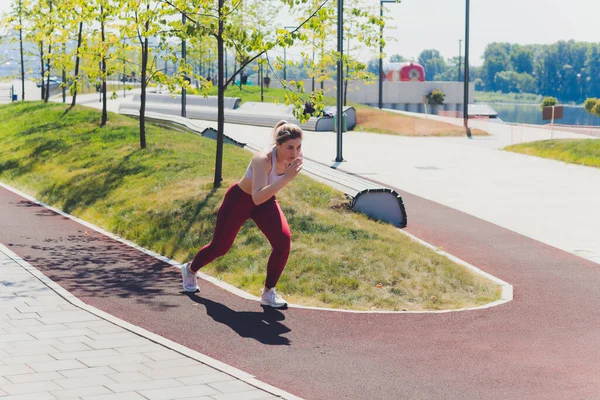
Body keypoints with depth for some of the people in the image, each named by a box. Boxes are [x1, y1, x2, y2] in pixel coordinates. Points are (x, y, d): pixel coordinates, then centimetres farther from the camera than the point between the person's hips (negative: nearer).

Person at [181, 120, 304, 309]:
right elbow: (257, 198, -51)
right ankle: (190, 270, 45)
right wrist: (287, 178, -56)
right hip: (240, 199, -5)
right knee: (220, 246, 12)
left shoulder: (294, 156, -20)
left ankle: (268, 292, -3)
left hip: (266, 201, 5)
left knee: (283, 240, -19)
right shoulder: (263, 159, -39)